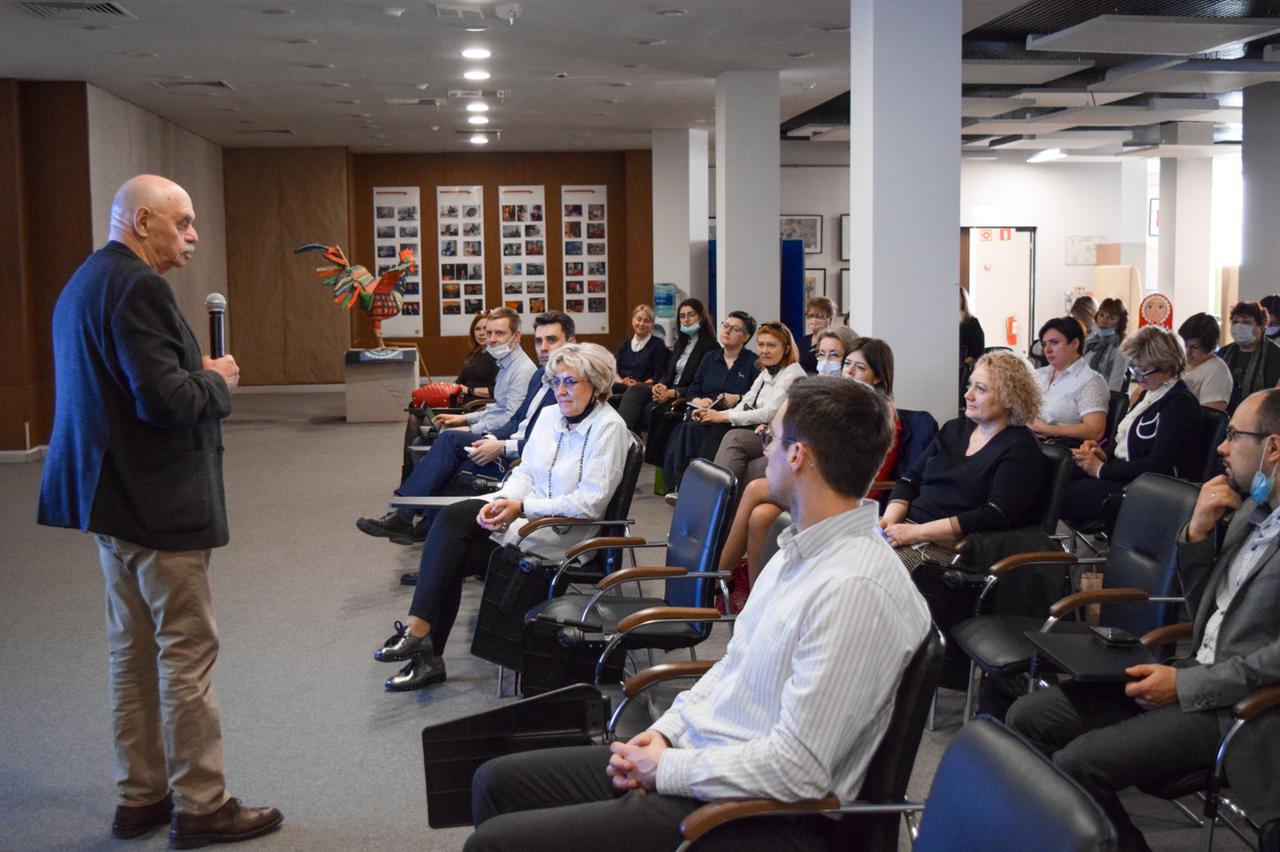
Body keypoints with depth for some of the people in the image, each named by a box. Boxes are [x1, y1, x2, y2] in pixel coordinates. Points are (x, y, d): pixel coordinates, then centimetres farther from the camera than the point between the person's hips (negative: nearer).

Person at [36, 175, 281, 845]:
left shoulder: (86, 280, 14)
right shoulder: (137, 286, -18)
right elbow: (167, 399, -26)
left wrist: (199, 377, 10)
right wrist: (217, 381, -7)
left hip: (110, 495, 10)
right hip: (155, 502, -10)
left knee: (133, 650, 15)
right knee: (188, 651, -1)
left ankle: (139, 797, 25)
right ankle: (201, 807, 8)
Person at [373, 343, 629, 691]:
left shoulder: (608, 427, -12)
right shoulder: (549, 417, 11)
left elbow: (589, 502, -17)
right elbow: (525, 472, 13)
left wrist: (522, 507, -18)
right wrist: (503, 500, -10)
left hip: (565, 529, -7)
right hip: (524, 510, 7)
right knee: (451, 517, -19)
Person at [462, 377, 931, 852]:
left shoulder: (855, 590, -25)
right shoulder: (801, 549, 7)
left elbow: (797, 769, -26)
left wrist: (667, 769, -14)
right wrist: (664, 733, 2)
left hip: (761, 813, -9)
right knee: (497, 781, 11)